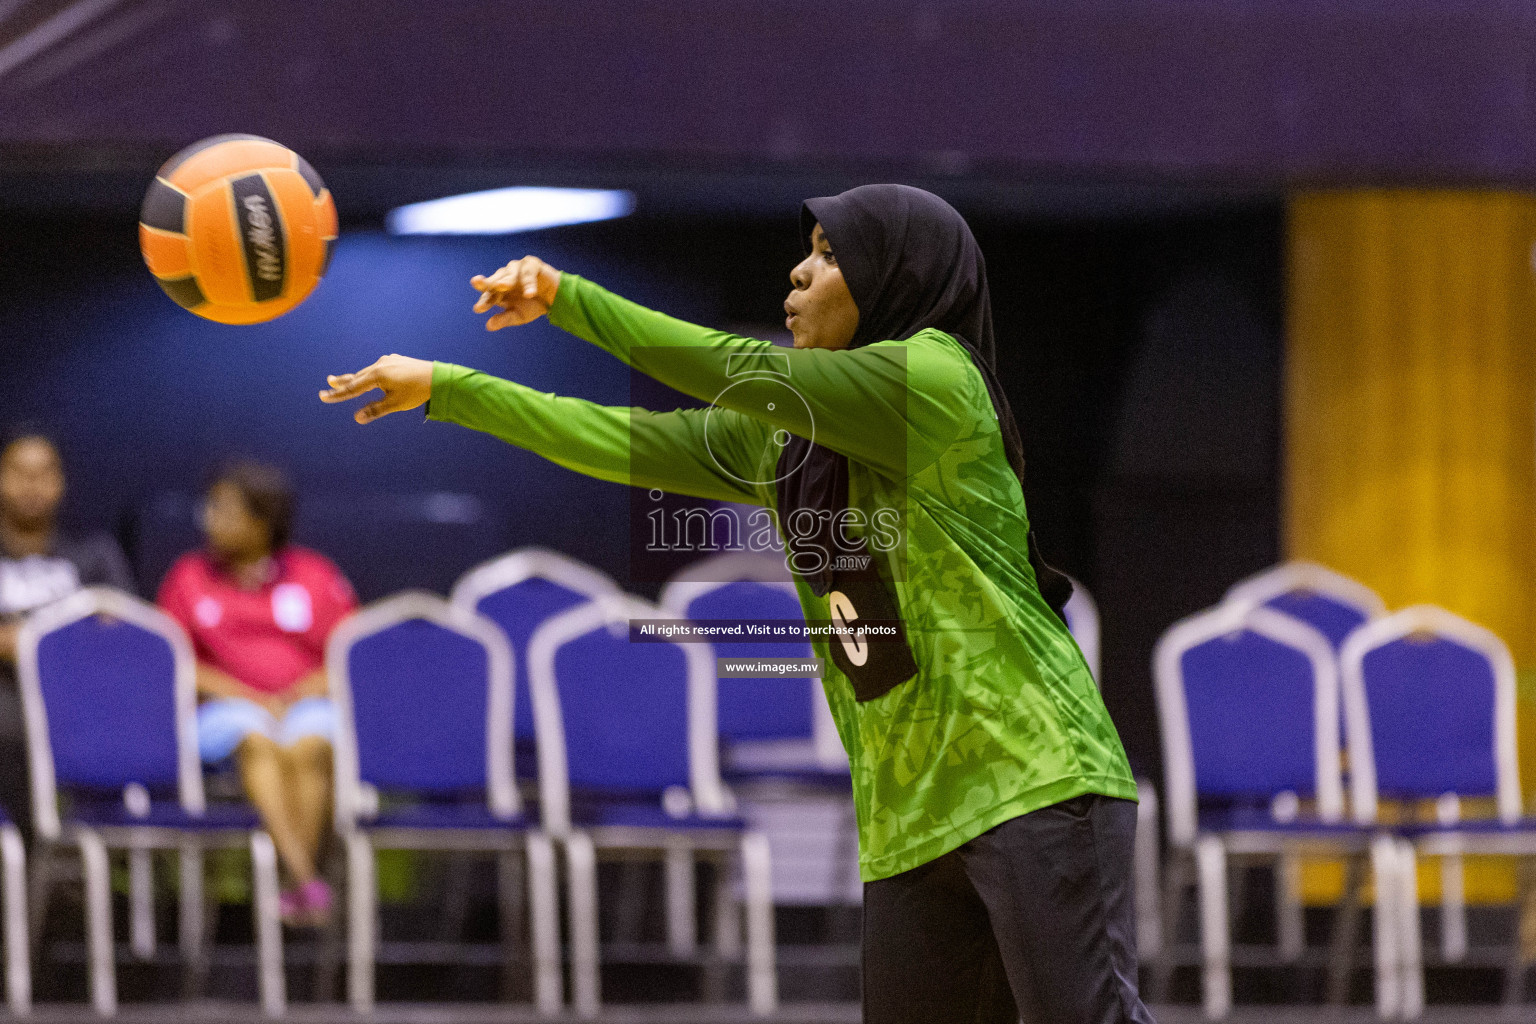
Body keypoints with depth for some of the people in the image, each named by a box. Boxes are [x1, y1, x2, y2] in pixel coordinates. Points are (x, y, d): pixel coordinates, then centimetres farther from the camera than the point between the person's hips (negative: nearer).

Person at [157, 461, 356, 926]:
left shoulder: (315, 574, 8)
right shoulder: (189, 576, 10)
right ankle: (305, 878, -50)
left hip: (307, 704, 0)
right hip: (228, 709, 0)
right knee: (258, 742, -35)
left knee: (306, 746, -35)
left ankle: (294, 885, -39)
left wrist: (296, 695, -11)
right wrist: (249, 696, -8)